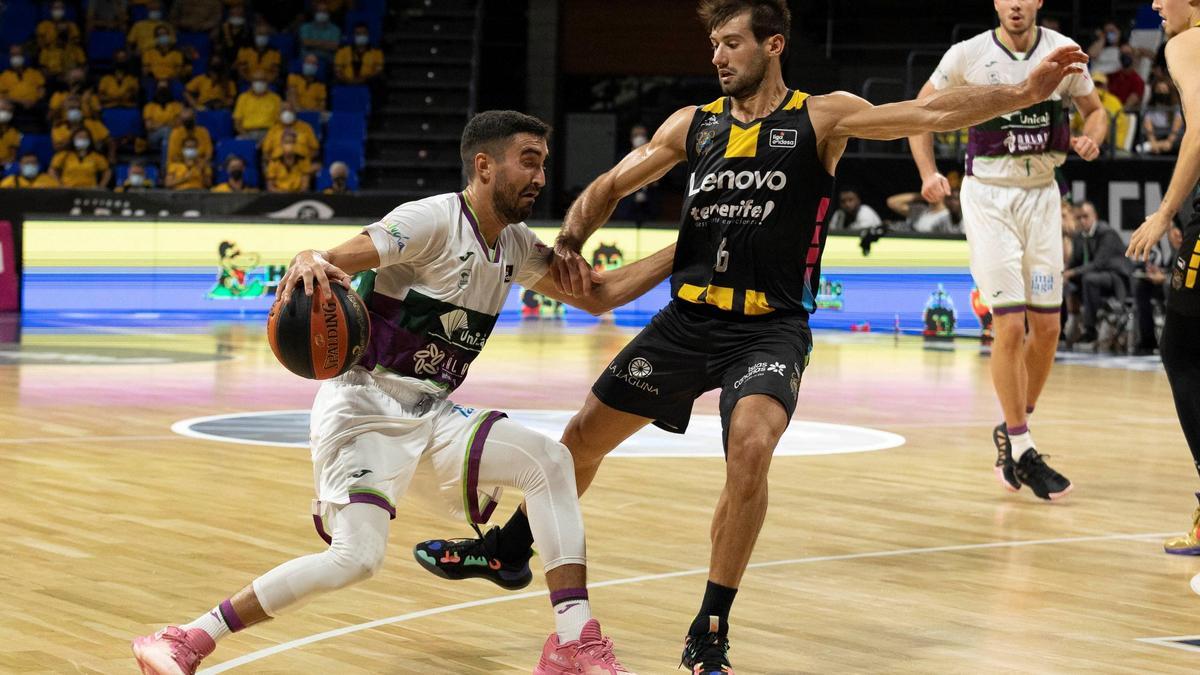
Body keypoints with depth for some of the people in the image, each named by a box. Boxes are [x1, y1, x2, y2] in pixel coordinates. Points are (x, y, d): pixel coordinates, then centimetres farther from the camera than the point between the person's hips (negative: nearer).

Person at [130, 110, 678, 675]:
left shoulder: (515, 246, 10)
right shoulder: (434, 220, -14)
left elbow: (597, 295, 21)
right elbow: (339, 262, -25)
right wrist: (308, 261, -49)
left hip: (430, 414, 8)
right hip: (365, 406, -8)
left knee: (549, 461, -9)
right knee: (357, 557, -22)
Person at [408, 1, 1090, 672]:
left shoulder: (820, 118, -5)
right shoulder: (694, 124, 7)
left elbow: (929, 112, -16)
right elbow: (610, 186, 13)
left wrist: (1021, 93, -29)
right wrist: (568, 245, -6)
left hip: (770, 329, -4)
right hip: (688, 318, 5)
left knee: (751, 448, -29)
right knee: (585, 436, 13)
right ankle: (510, 550, 41)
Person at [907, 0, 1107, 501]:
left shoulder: (1063, 51, -2)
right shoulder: (968, 55, -9)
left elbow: (1094, 109, 13)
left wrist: (1091, 139, -10)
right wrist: (928, 173, -10)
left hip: (1042, 193, 4)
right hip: (989, 196, -4)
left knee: (1047, 325, 4)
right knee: (1009, 324, -10)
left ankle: (1012, 430, 24)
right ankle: (1021, 451, -1)